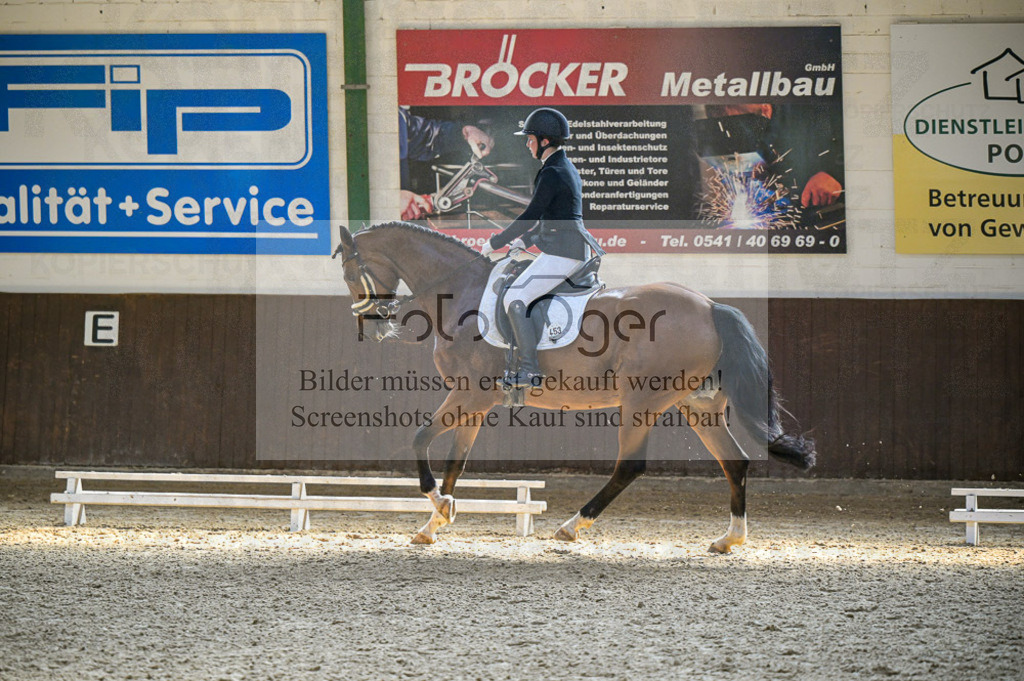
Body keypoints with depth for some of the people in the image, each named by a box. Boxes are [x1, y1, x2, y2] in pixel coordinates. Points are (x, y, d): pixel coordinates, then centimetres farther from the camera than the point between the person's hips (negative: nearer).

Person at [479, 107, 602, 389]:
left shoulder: (552, 173, -16)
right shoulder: (567, 168, 15)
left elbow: (532, 215, -17)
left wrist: (496, 243, -9)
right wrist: (525, 239, 23)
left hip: (561, 254, -11)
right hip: (578, 249, 11)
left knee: (515, 299, -14)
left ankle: (530, 369, -16)